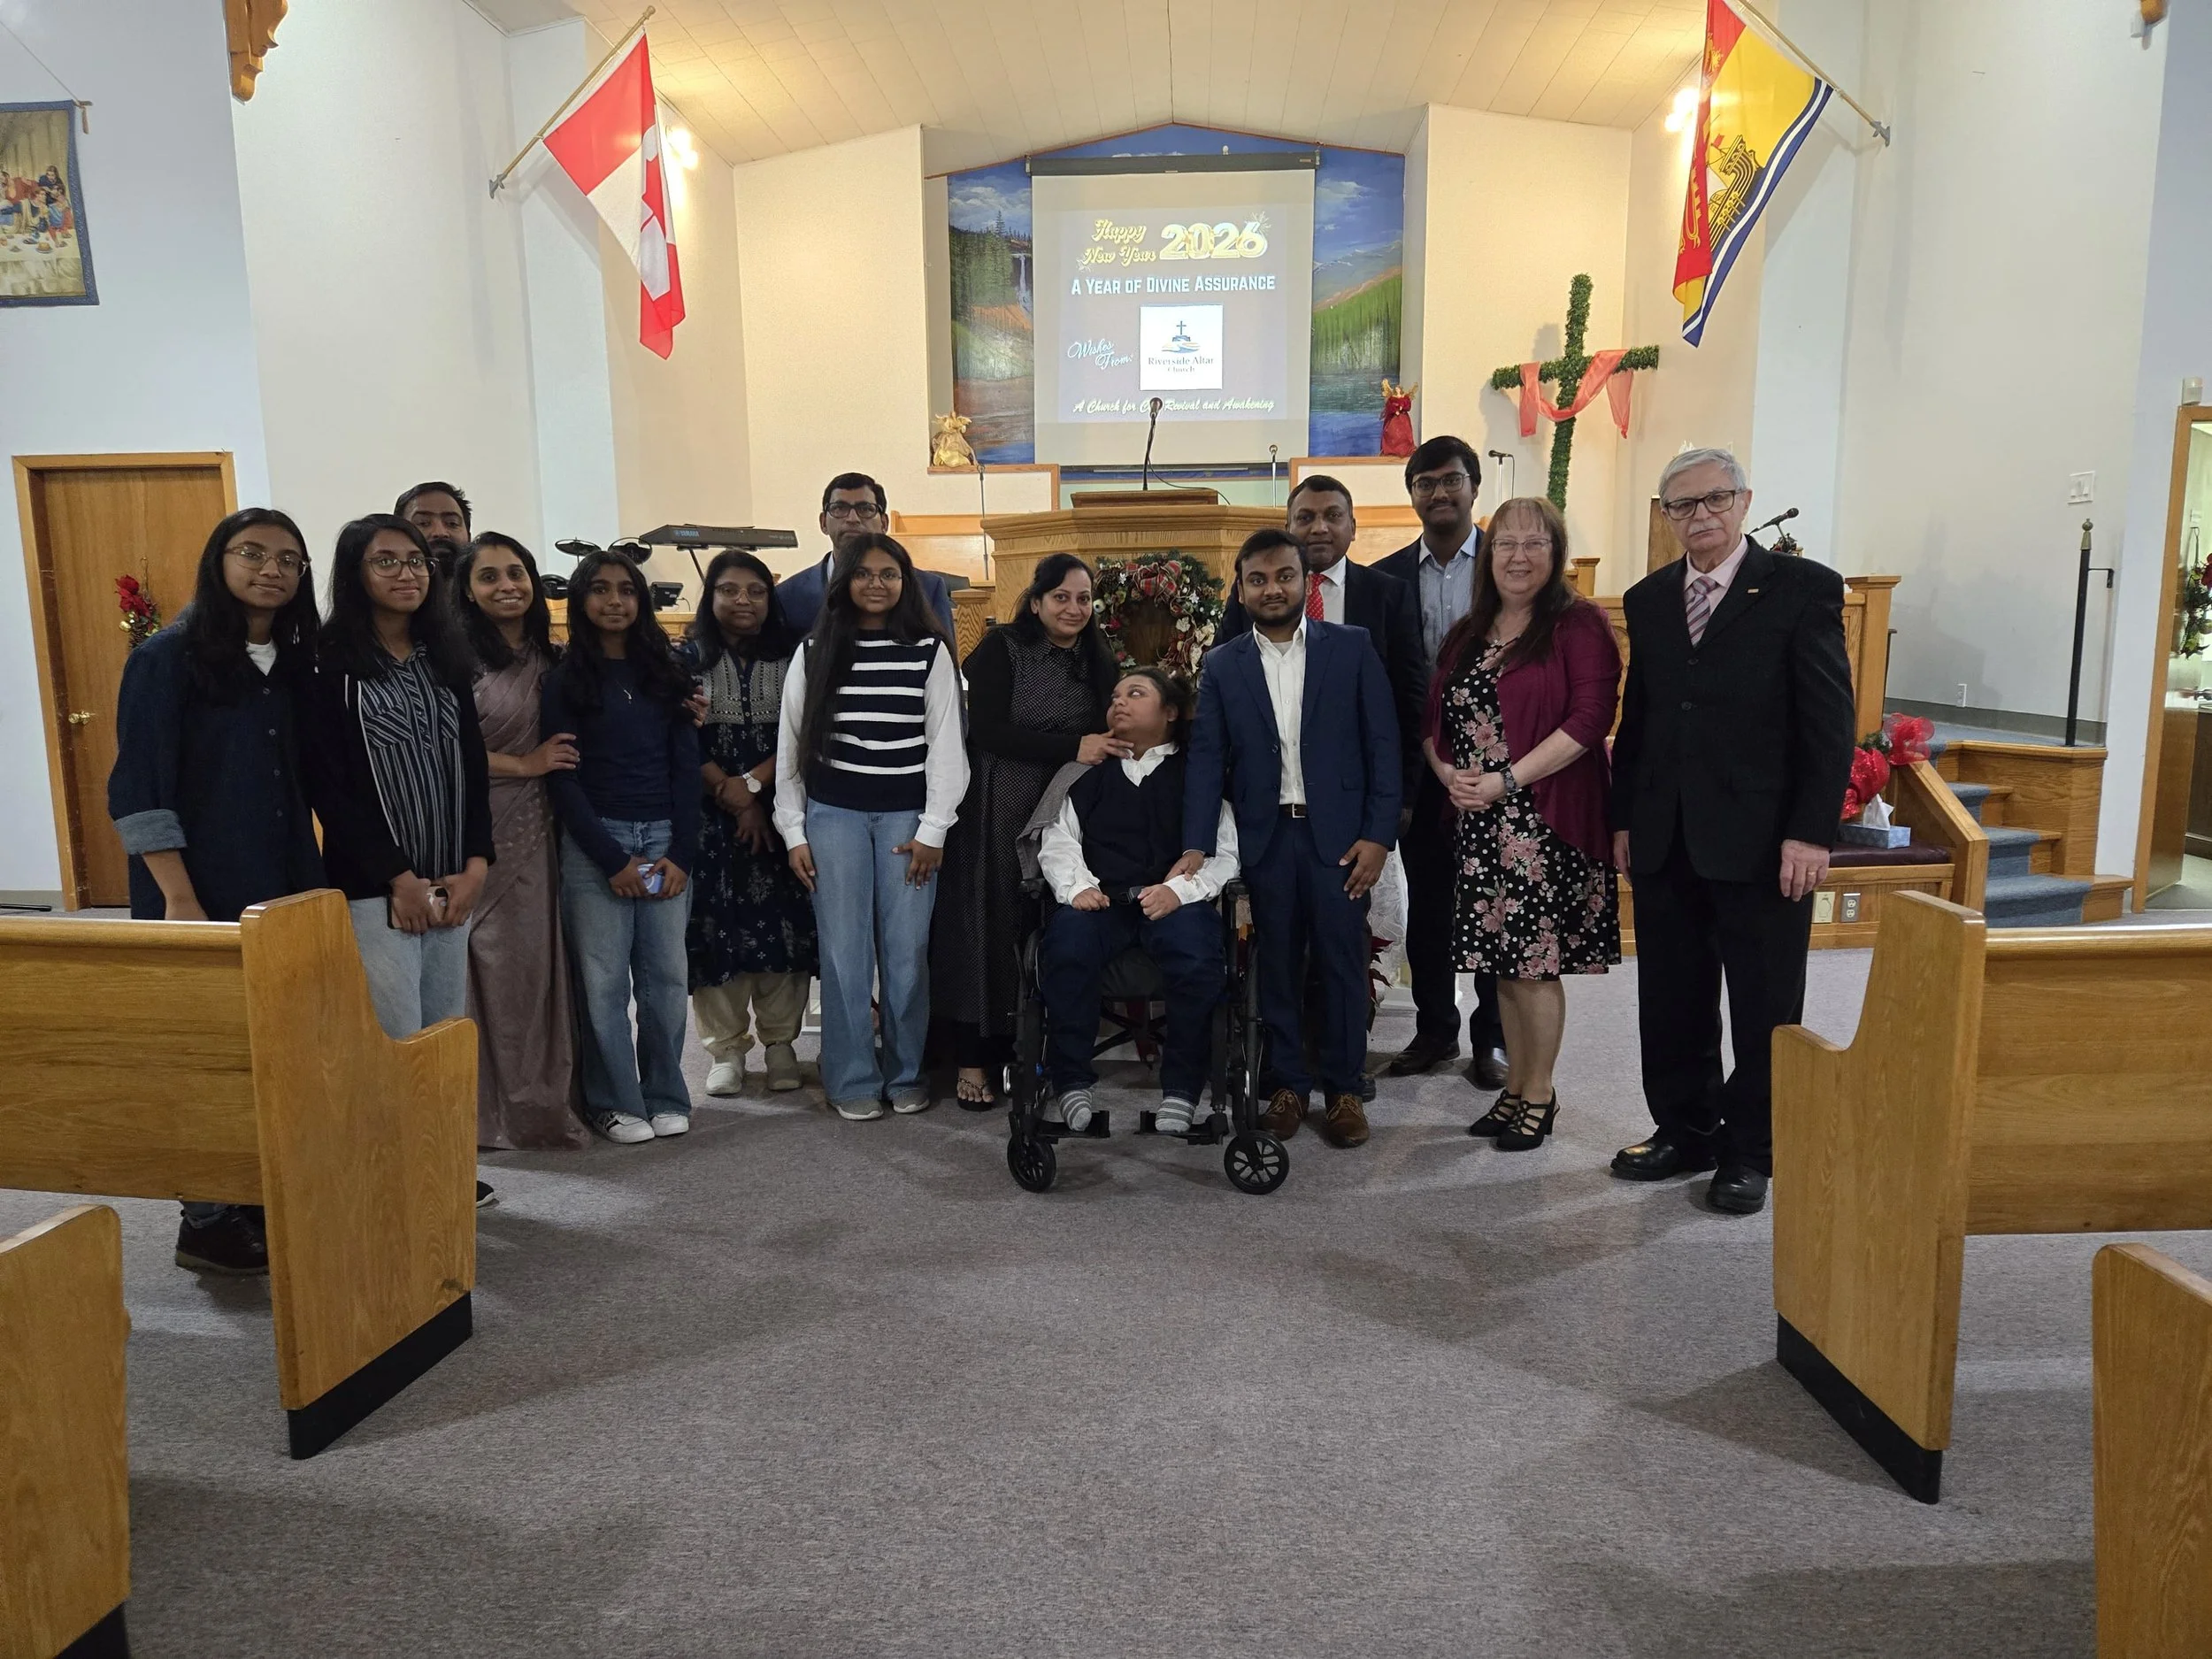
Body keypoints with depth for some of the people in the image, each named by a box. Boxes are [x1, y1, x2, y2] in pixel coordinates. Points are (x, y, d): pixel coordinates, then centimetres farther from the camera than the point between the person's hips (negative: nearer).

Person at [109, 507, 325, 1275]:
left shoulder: (294, 664, 10)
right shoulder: (168, 657, -8)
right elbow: (137, 791, -12)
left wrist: (313, 880, 10)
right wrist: (179, 901, -18)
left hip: (286, 890, 6)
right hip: (202, 895, -6)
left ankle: (268, 1201, 22)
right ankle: (206, 1221, 14)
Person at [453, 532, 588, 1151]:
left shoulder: (552, 660, 12)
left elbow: (571, 743, 20)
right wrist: (524, 765, -8)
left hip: (534, 832, 6)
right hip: (476, 833, -5)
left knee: (538, 964, 9)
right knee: (489, 968, -2)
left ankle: (543, 1101, 20)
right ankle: (492, 1111, 9)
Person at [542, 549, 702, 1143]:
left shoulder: (666, 672, 10)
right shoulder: (564, 680, 2)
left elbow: (686, 766, 7)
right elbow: (562, 779, -3)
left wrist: (682, 852, -4)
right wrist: (614, 860, -9)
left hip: (665, 840, 2)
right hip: (593, 844, -2)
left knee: (665, 975, 3)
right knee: (604, 980, 1)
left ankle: (665, 1097, 17)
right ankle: (615, 1102, 14)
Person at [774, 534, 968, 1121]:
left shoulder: (930, 650, 3)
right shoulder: (814, 652, 6)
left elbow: (945, 742, 2)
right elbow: (790, 744, 8)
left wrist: (933, 829, -3)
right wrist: (793, 832, 4)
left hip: (907, 815, -1)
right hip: (833, 814, 1)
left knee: (907, 950, -1)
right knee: (844, 950, 1)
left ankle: (906, 1074, 15)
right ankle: (853, 1080, 11)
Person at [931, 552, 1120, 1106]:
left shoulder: (1096, 659, 8)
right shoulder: (1002, 647, -7)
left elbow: (1106, 732, 15)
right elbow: (987, 730, -15)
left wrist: (1109, 746, -8)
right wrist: (1072, 747, -20)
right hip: (998, 816, -4)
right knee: (989, 929, 0)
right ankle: (973, 1058, 10)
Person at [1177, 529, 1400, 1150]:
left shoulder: (1352, 648, 2)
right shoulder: (1222, 665, 6)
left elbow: (1382, 744, 0)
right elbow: (1207, 757, 1)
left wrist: (1378, 835, -7)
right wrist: (1196, 846, -9)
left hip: (1338, 834, -1)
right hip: (1264, 837, 2)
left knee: (1342, 963, 4)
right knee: (1277, 964, 9)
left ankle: (1343, 1089, 18)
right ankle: (1287, 1085, 22)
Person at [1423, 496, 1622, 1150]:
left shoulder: (1579, 623, -5)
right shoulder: (1467, 633, 14)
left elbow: (1590, 717, -15)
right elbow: (1434, 719, 15)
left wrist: (1508, 779, -18)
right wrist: (1447, 771, -5)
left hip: (1546, 819, -6)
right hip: (1479, 823, 6)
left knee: (1536, 962, 1)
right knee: (1502, 962, 11)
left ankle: (1539, 1095, 16)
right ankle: (1515, 1087, 24)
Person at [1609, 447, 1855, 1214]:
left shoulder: (1803, 589, -4)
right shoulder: (1647, 599, 11)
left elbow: (1830, 721, -7)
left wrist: (1811, 832, -13)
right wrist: (1624, 818, 9)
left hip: (1761, 840, -4)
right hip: (1664, 841, 5)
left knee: (1764, 1008, 7)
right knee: (1671, 1000, 12)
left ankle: (1751, 1151, 21)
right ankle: (1685, 1130, 28)